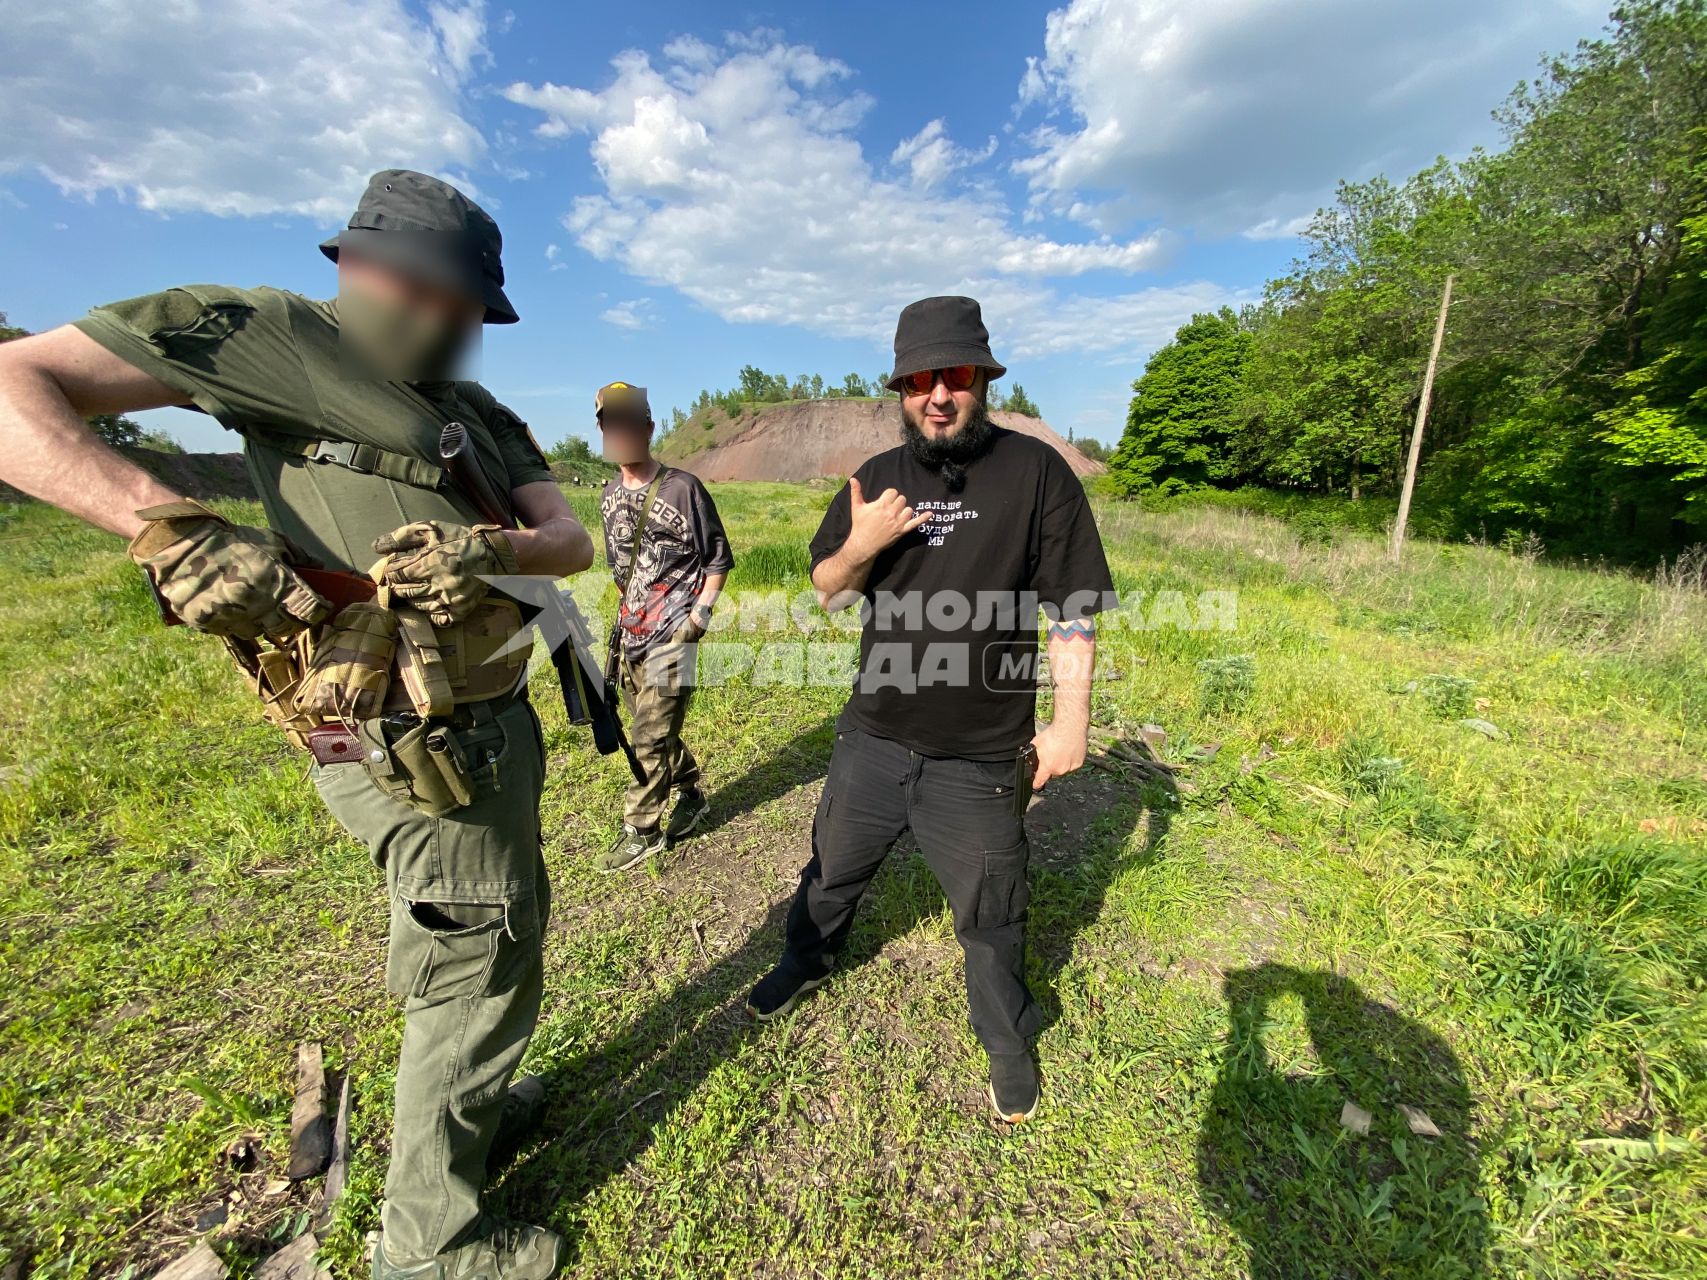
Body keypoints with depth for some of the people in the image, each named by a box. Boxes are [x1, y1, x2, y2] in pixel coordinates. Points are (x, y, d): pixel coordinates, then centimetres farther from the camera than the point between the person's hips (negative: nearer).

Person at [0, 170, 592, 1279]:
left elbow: (572, 540, 3)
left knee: (509, 930, 23)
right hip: (409, 748, -7)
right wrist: (172, 527, -22)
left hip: (498, 724, 8)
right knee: (477, 970, 6)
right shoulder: (269, 336, -4)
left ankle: (474, 1112, 50)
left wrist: (488, 549, -17)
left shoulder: (485, 418, 13)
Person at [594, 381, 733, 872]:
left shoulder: (684, 488, -8)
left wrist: (701, 612, -13)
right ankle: (691, 795, 34)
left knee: (651, 734, -4)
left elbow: (719, 558, -4)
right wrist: (629, 609, 16)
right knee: (653, 727, 14)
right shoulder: (608, 496, 10)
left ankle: (642, 830, 11)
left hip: (674, 631, -7)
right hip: (630, 630, 7)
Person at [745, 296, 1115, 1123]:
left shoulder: (1035, 472, -9)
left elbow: (1073, 609, -7)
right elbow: (827, 592, 7)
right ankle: (807, 961, 56)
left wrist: (1071, 718, -11)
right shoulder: (876, 480, 3)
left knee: (989, 913, 16)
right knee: (833, 868, 25)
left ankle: (1008, 1041, 45)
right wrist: (858, 546, -14)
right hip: (872, 737, 4)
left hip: (979, 759, -3)